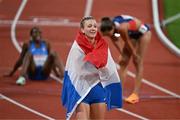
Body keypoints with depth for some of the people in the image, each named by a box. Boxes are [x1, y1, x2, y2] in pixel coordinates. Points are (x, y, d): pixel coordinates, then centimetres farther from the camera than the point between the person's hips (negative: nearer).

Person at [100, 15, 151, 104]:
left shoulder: (121, 27, -41)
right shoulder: (110, 27, -22)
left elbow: (128, 42, -24)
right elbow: (115, 41, -6)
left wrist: (134, 54, -10)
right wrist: (122, 54, -4)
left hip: (143, 32, -7)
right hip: (132, 34, 7)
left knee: (138, 62, -8)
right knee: (123, 62, 1)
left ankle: (136, 94, -7)